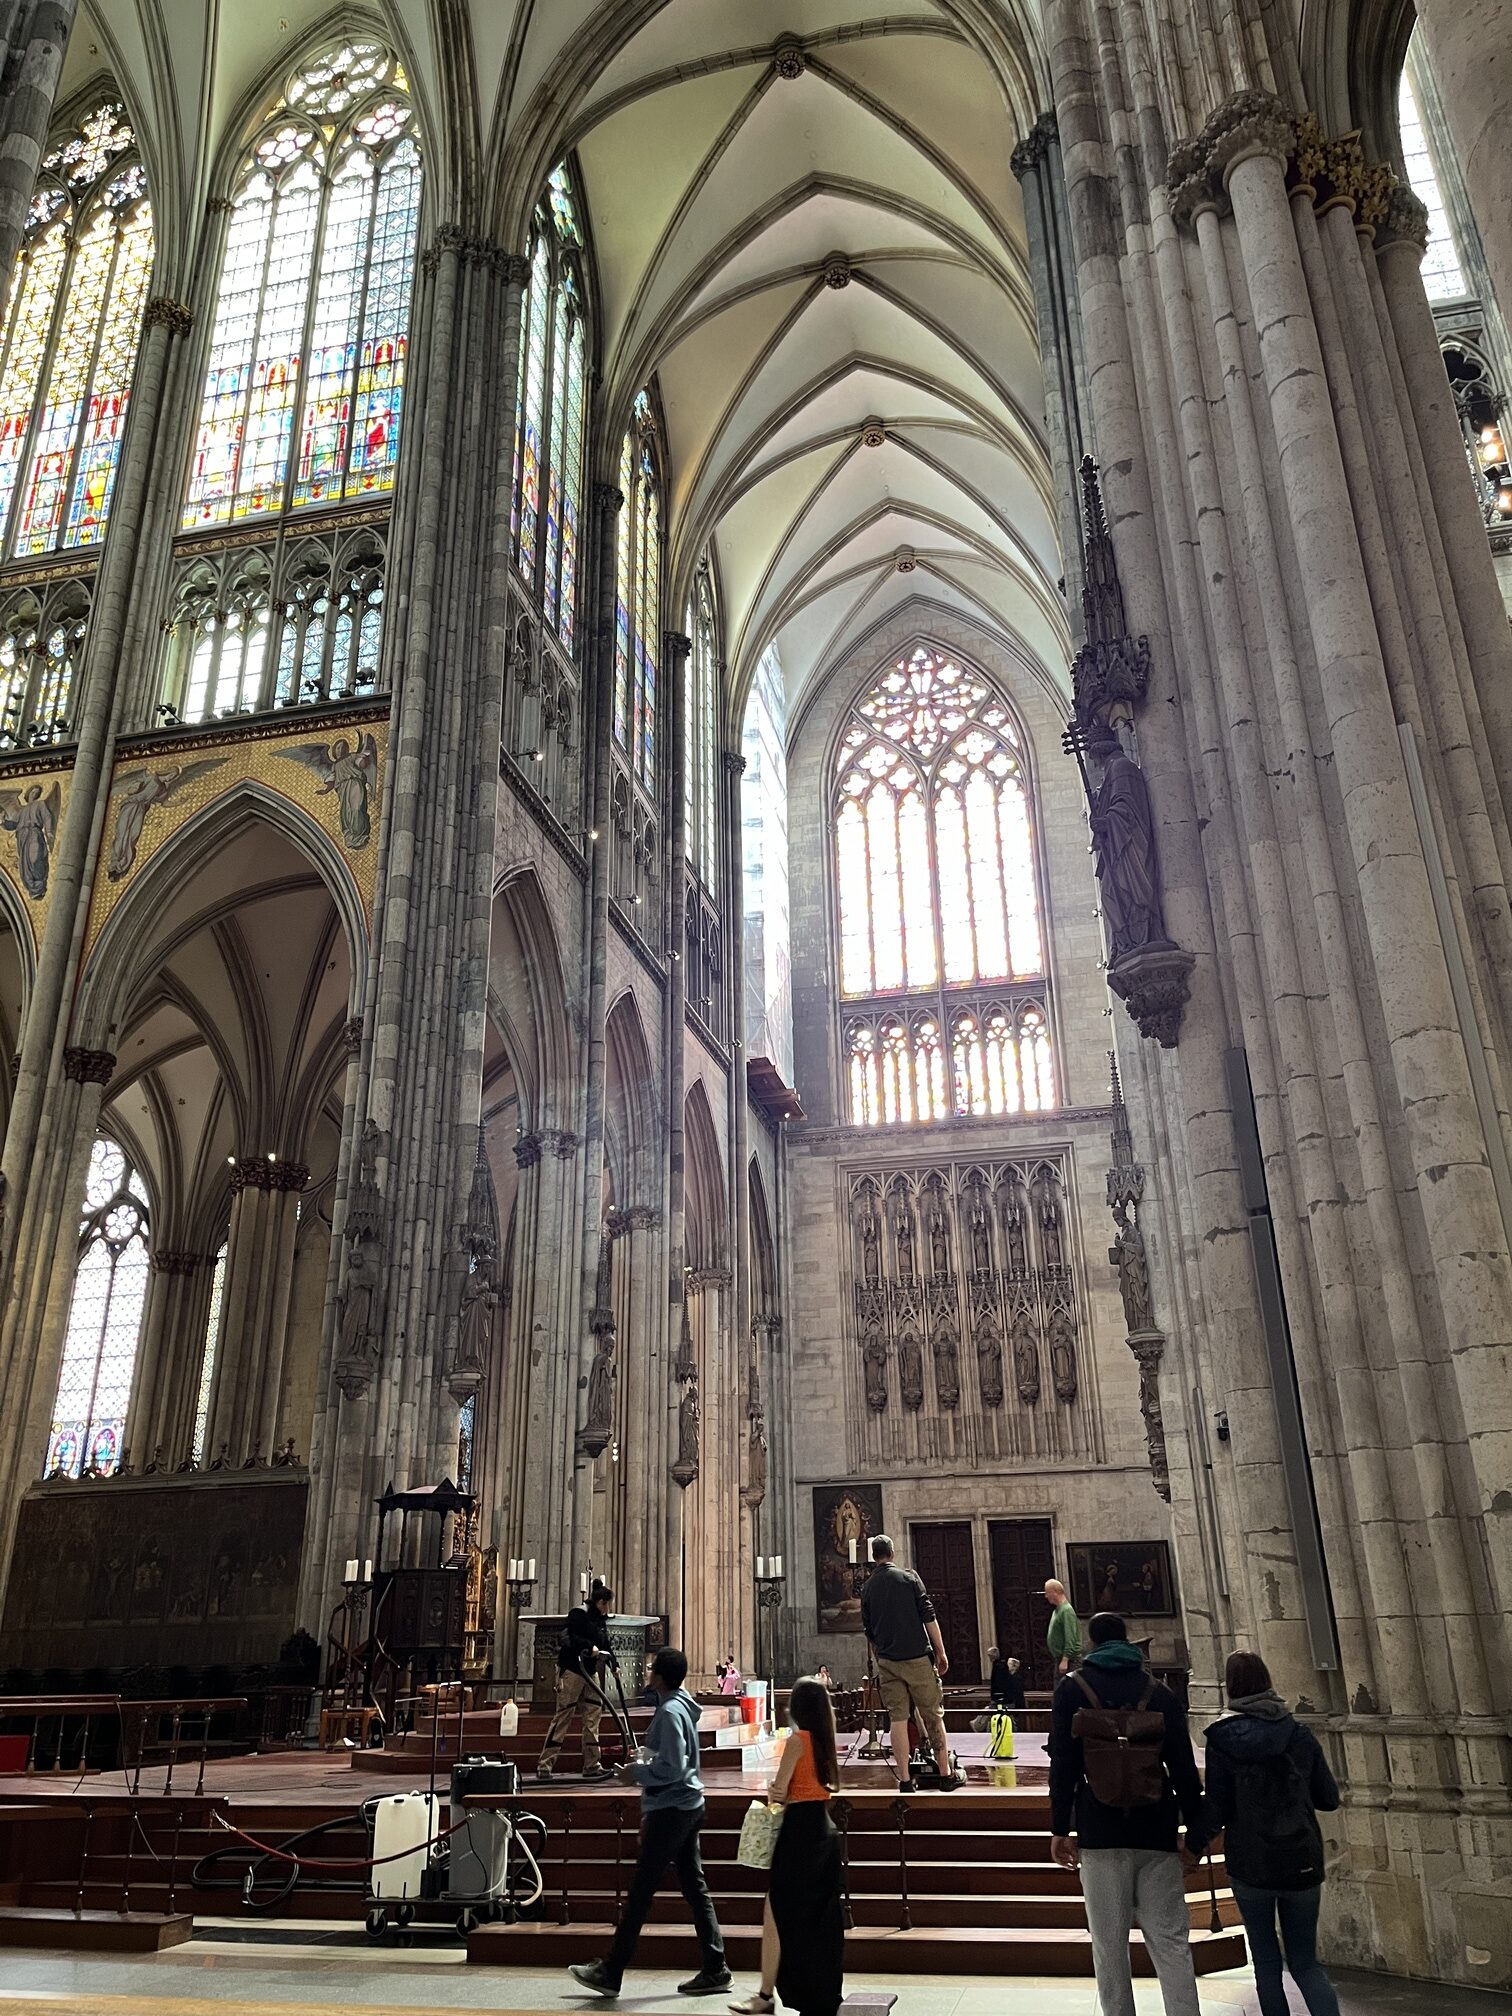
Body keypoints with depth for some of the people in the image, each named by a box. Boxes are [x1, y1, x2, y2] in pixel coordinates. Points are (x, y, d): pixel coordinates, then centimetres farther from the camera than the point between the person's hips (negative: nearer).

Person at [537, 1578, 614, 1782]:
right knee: (563, 1716, -7)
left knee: (594, 1716, 4)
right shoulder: (578, 1614, -12)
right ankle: (544, 1766, -2)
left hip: (590, 1672, 8)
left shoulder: (601, 1620, 14)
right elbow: (569, 1637, -23)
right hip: (571, 1670, -8)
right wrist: (590, 1646, -27)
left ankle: (592, 1765, 9)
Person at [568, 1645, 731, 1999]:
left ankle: (610, 1972, 7)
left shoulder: (670, 1713, -19)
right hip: (688, 1807, 10)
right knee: (695, 1887, 11)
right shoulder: (682, 1705, 10)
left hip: (668, 1811, -10)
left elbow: (673, 1768, -24)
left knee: (640, 1891, -1)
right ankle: (715, 1969, 13)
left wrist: (636, 1773, -13)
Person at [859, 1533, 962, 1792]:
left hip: (887, 1661, 3)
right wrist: (941, 1652, -1)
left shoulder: (867, 1588, 9)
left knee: (897, 1718, 5)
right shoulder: (908, 1577, -2)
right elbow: (929, 1617, -6)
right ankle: (946, 1775, 11)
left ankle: (904, 1779, 4)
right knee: (933, 1716, 6)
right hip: (917, 1657, -3)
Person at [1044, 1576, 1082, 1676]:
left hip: (1068, 1659, -10)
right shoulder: (1057, 1610, 14)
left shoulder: (1067, 1610, -16)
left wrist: (1065, 1660, -25)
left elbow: (1070, 1639, -22)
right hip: (1059, 1657, 10)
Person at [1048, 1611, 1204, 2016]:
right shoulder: (1160, 1693, 4)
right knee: (1170, 1941, 4)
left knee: (1109, 1945, 6)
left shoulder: (1072, 1690, 2)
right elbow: (1184, 1770, 2)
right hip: (1156, 1833, 1)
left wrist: (1060, 1829, 2)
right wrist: (1195, 1836, 8)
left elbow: (1062, 1765, -2)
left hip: (1100, 1834, -1)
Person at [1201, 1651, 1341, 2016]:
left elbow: (1216, 1812, -10)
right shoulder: (1300, 1734, -2)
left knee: (1266, 1962, 15)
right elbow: (1329, 1800, 4)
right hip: (1302, 1863, 2)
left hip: (1251, 1865, -2)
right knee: (1305, 1963, 12)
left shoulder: (1223, 1739, -9)